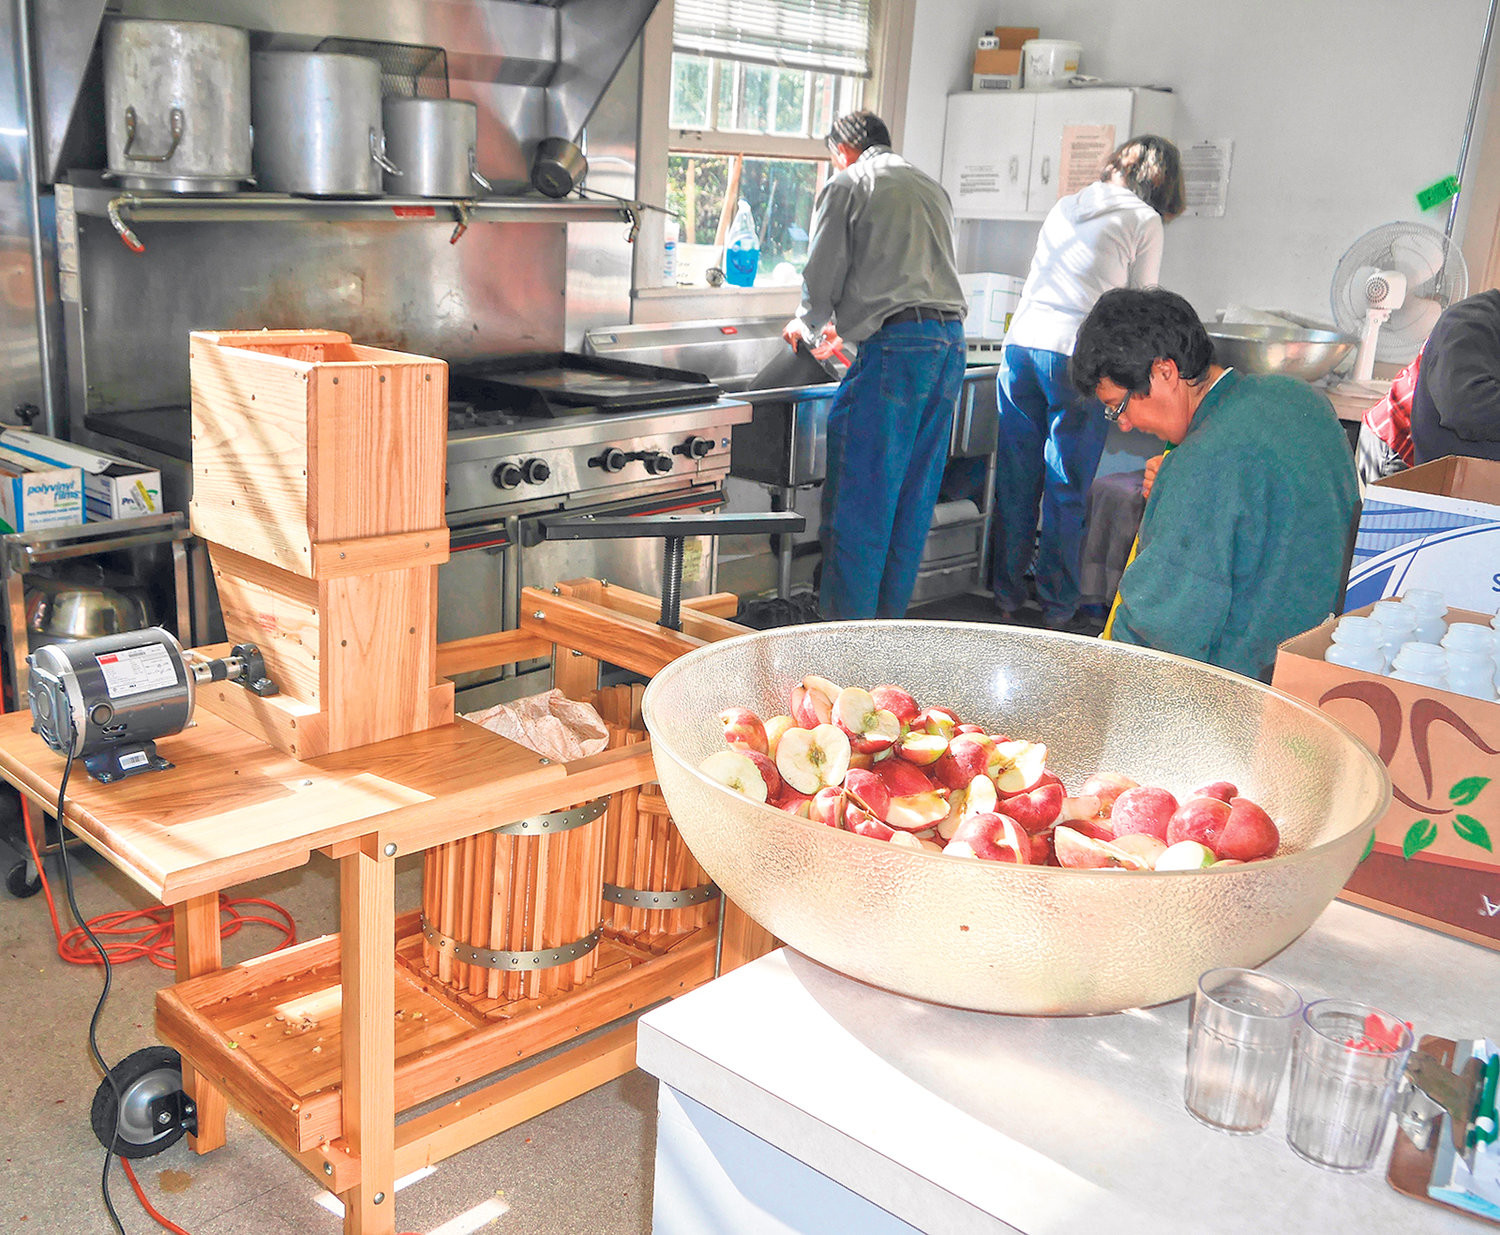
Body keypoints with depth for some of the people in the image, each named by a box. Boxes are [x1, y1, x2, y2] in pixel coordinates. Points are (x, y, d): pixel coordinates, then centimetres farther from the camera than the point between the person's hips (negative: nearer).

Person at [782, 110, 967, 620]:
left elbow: (822, 277, 3)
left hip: (895, 345, -7)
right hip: (951, 339, 7)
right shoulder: (930, 187, 26)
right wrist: (843, 324, 40)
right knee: (915, 497, 11)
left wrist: (807, 323, 25)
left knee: (860, 500, -4)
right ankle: (890, 620, 17)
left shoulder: (847, 185, 6)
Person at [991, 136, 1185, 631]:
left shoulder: (1065, 207, 20)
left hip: (1021, 342, 5)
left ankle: (1007, 597, 19)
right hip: (1076, 353, -5)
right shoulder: (1144, 220, 4)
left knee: (1015, 481, 11)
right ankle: (1056, 608, 10)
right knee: (1066, 491, 3)